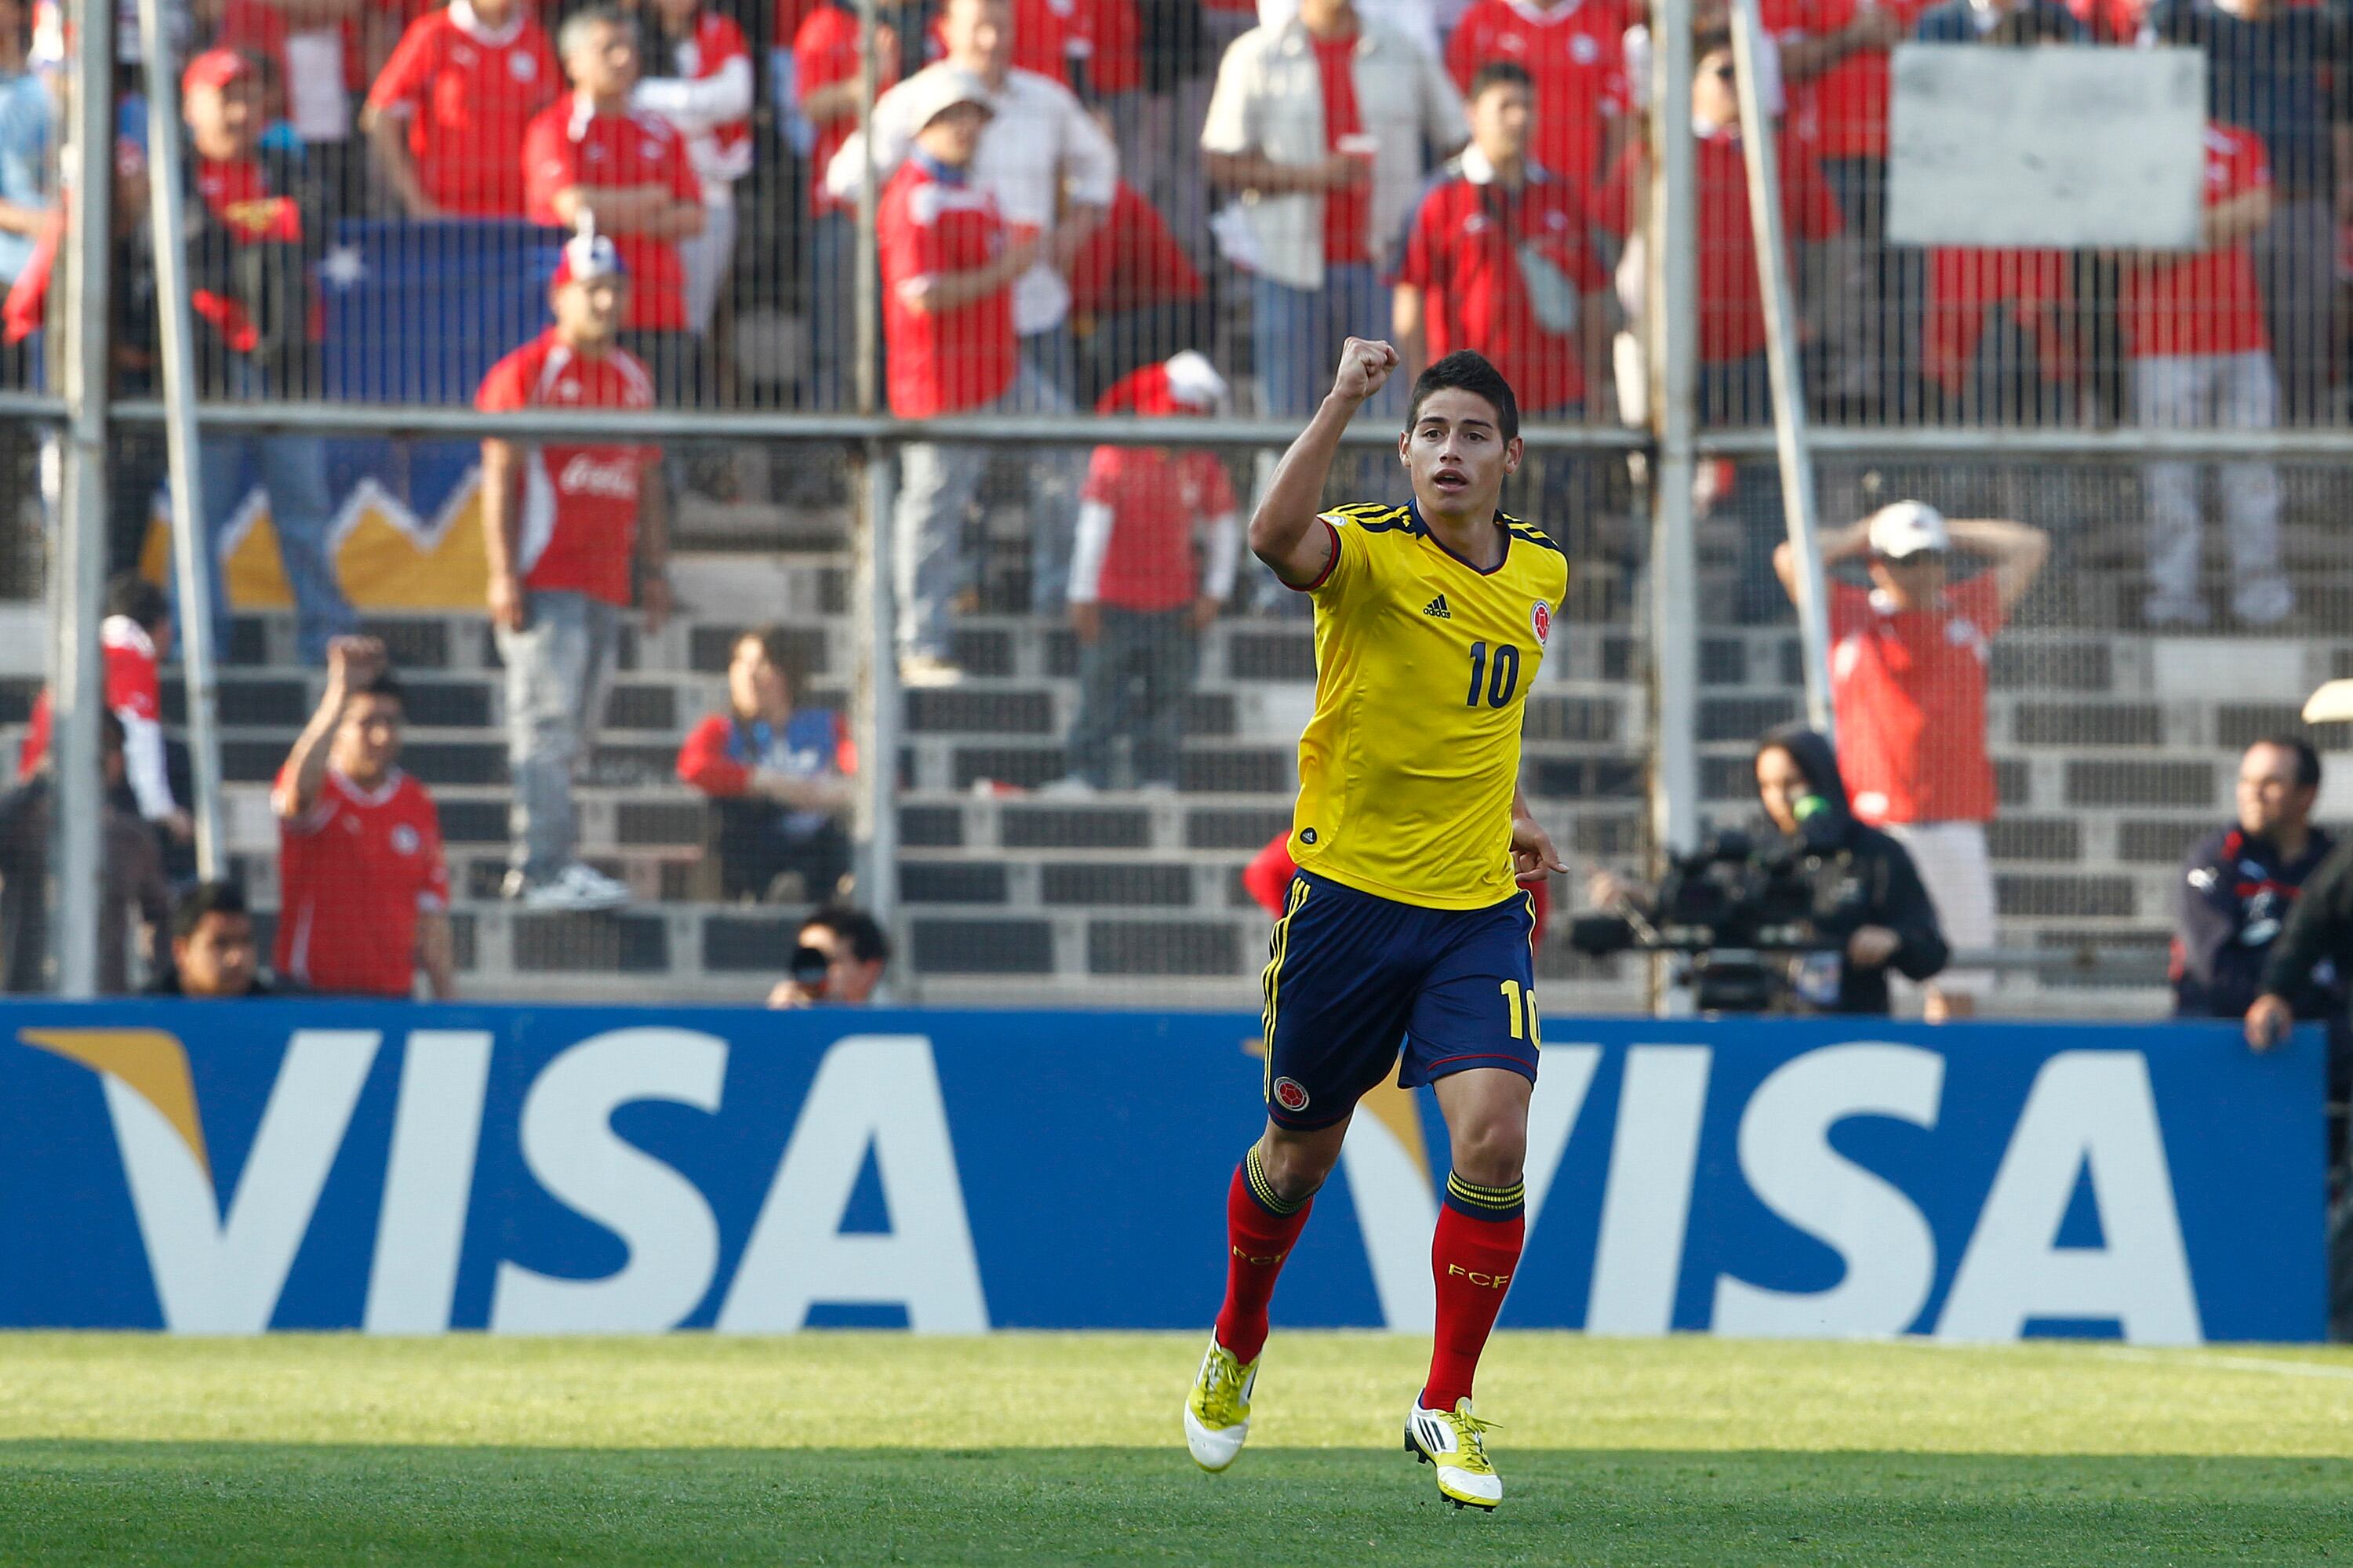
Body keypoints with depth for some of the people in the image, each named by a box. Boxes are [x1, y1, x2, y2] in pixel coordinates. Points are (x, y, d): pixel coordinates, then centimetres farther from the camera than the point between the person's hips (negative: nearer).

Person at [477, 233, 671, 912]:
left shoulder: (634, 379, 17)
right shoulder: (524, 373, -3)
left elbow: (648, 482, 22)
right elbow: (500, 479, -7)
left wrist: (654, 569, 16)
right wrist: (503, 574, -14)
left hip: (606, 586, 7)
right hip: (543, 578, -7)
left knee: (576, 729, 7)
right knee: (548, 719, -12)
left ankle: (530, 866, 12)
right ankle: (548, 868, -16)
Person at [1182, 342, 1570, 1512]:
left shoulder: (1541, 574, 6)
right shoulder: (1369, 553, -11)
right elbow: (1277, 537, -37)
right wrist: (1344, 400, -41)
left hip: (1479, 908, 3)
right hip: (1348, 891, -3)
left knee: (1493, 1140, -16)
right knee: (1299, 1150, 12)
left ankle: (1446, 1406, -1)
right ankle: (1236, 1348, 42)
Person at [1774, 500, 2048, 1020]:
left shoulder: (1972, 612, 16)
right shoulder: (1851, 616, 5)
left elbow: (2031, 546, 21)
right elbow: (1792, 561, -6)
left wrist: (1947, 533, 18)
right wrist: (1862, 535, 8)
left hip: (1958, 826, 4)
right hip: (1876, 825, -4)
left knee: (1958, 986, 5)